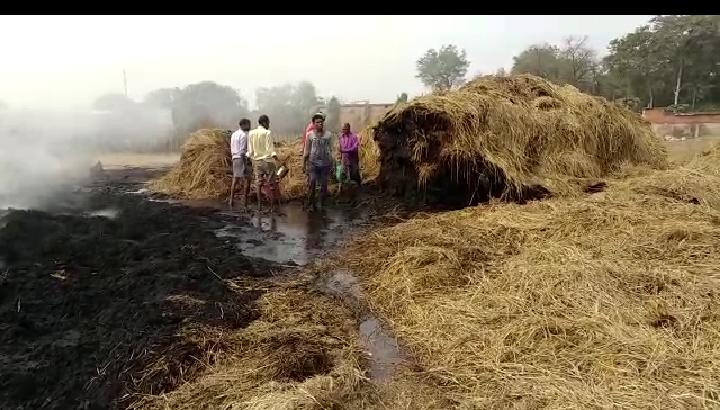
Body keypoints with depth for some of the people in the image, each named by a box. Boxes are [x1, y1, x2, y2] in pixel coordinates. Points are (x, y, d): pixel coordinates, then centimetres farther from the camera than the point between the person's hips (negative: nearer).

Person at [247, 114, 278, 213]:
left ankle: (259, 206, 12)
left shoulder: (251, 133, 4)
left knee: (259, 184, 10)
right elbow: (270, 148, -16)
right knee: (271, 184, 1)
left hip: (257, 161, 5)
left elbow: (250, 149, 8)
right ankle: (272, 206, 2)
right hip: (267, 160, -5)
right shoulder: (267, 133, -11)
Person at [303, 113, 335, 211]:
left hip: (325, 163, 1)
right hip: (313, 163, -1)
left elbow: (331, 150, 8)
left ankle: (322, 205, 17)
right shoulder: (310, 135, 1)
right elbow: (306, 150, 6)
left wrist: (331, 163, 7)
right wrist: (304, 164, 6)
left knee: (324, 185, 6)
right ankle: (311, 204, 5)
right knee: (311, 184, -8)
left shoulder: (328, 134, 3)